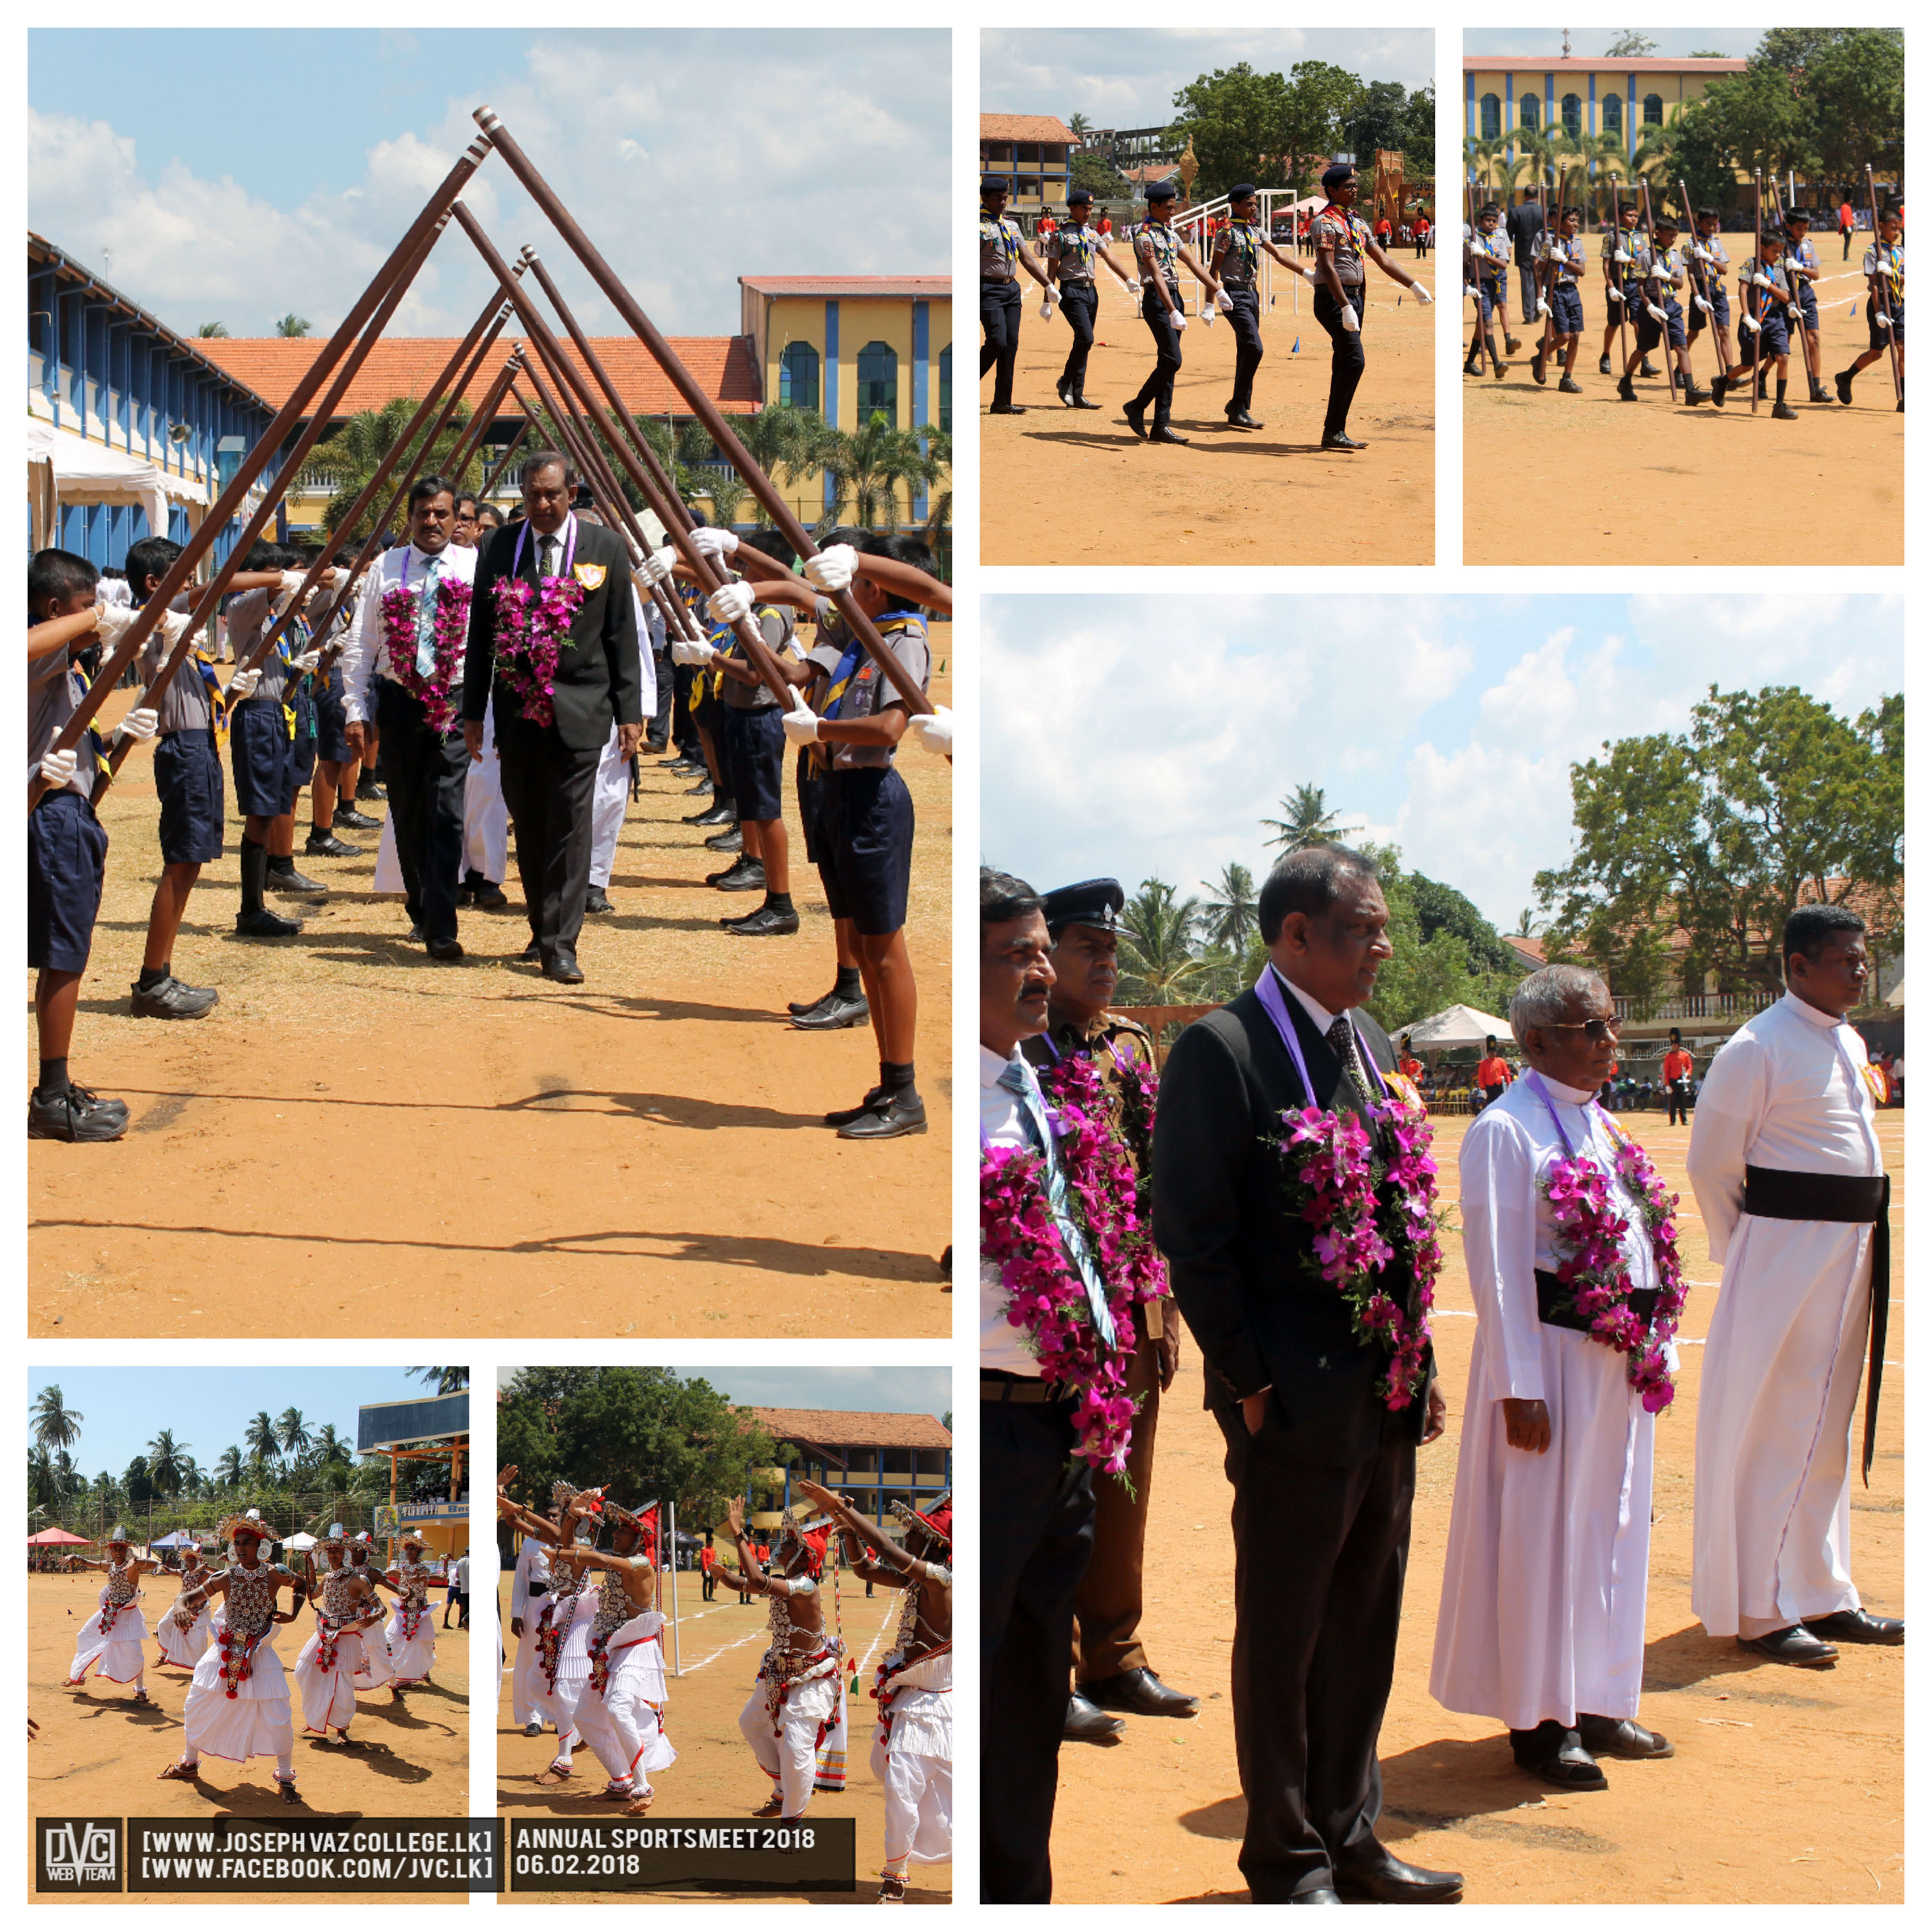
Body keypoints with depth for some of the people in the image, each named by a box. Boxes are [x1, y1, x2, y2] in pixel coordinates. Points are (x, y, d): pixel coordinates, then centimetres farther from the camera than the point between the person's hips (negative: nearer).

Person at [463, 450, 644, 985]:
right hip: (517, 707, 3)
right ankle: (542, 928, 24)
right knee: (528, 827, 9)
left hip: (579, 707, -2)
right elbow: (480, 634, 8)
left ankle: (560, 945, -8)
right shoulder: (500, 548, 5)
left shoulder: (606, 548, 1)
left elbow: (622, 635, 2)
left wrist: (629, 711, -2)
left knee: (570, 826, -8)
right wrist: (473, 711, 5)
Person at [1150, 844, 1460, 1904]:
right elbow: (1191, 1231, -14)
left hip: (1387, 1391, 8)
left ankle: (1349, 1836, 28)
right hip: (1297, 1399, -8)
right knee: (1283, 1636, 5)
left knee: (1366, 1626, 16)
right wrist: (1248, 1381, -14)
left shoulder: (1368, 1042, 13)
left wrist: (1419, 1358, 13)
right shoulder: (1220, 1049, -12)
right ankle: (1288, 1863, 16)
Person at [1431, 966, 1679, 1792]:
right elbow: (1498, 1266, -15)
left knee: (1611, 1529, 13)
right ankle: (1538, 1722, 9)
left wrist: (1656, 1347, 11)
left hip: (1621, 1360, 8)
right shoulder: (1506, 1131, -12)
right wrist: (1520, 1388, -17)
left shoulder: (1600, 1125, 13)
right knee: (1544, 1534, 0)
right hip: (1553, 1358, -8)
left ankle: (1595, 1705, 24)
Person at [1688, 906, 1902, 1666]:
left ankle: (1820, 1595, 26)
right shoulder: (1757, 1051, -14)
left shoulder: (1849, 1045, 12)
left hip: (1852, 1254, 8)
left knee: (1828, 1429, 16)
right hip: (1784, 1257, -8)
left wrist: (1864, 1247, 16)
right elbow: (1711, 1164, -9)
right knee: (1771, 1430, -3)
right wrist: (1745, 1254, -3)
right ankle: (1755, 1611, 5)